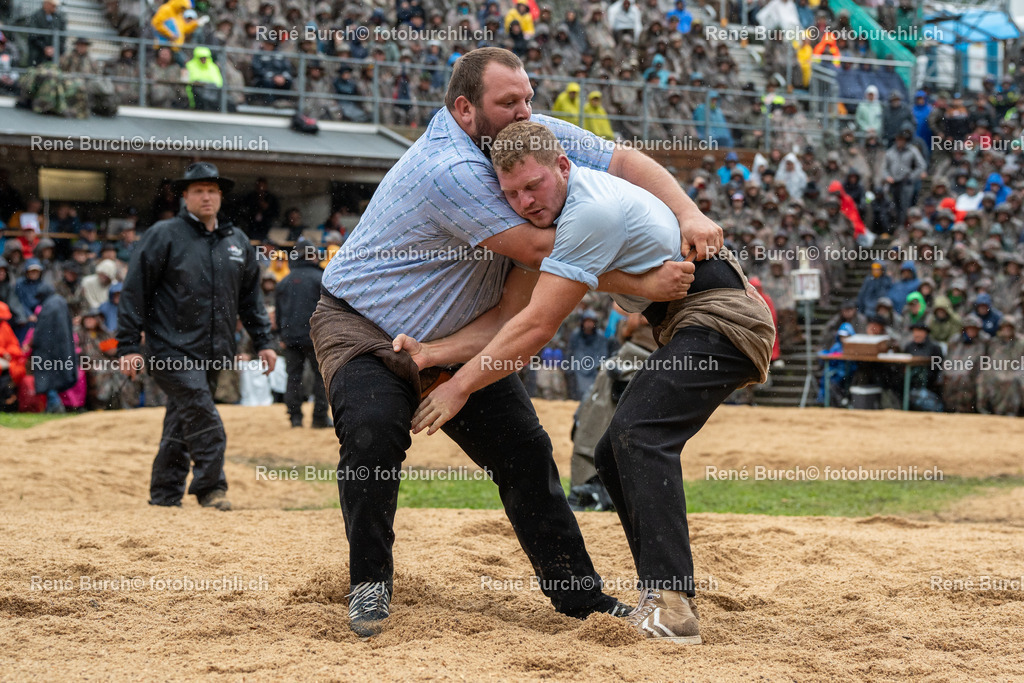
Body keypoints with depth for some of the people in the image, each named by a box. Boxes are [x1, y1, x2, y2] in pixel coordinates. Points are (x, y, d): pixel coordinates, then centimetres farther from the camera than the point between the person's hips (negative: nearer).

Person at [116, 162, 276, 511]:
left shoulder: (237, 241, 14)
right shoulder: (163, 236, -3)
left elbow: (250, 296, 23)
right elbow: (134, 292, -4)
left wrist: (263, 342, 16)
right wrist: (128, 346, -10)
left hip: (214, 352, 5)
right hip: (173, 350, -5)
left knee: (181, 425, 10)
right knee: (202, 416, -16)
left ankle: (165, 495, 16)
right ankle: (210, 488, -9)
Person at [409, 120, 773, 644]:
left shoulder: (591, 211, -22)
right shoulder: (560, 208, 9)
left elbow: (537, 326, -22)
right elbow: (513, 305, 9)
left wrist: (460, 385, -15)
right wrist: (440, 350, -2)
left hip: (721, 320, -11)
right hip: (688, 326, 11)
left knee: (637, 434, -28)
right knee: (614, 456, 8)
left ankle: (670, 607, -37)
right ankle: (667, 601, 8)